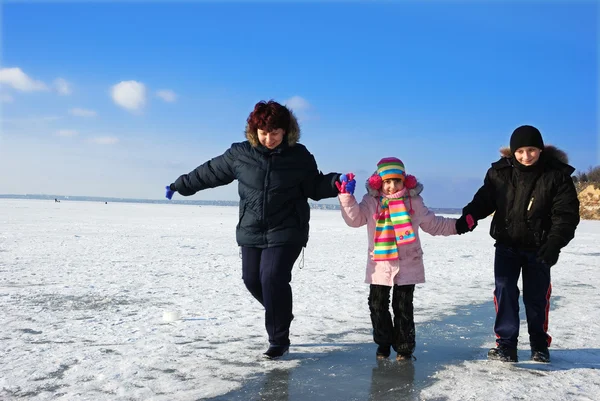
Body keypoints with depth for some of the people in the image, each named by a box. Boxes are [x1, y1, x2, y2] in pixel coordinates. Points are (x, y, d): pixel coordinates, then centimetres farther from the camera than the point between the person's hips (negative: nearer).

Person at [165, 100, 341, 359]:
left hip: (286, 232, -4)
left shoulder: (299, 156, -6)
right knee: (252, 279, 8)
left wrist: (337, 183, -16)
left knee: (273, 279, -14)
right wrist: (180, 185, 15)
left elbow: (315, 186, 3)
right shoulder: (240, 153, -2)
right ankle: (280, 315, 37)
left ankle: (279, 340, 0)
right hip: (251, 231, 4)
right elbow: (210, 172, 9)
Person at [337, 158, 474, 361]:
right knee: (377, 305, 7)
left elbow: (433, 224, 12)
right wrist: (347, 196, -23)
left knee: (403, 307, 3)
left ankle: (404, 347, 16)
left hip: (408, 264, -1)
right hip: (380, 264, 1)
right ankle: (383, 343, 24)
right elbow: (354, 219, -12)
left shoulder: (414, 201, 3)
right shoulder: (371, 201, 0)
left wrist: (458, 225, 5)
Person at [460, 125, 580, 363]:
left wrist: (554, 244, -26)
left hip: (538, 248, -1)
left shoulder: (557, 174, -14)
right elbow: (485, 199, 2)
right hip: (507, 244, 1)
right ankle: (506, 344, 3)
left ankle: (539, 344, 27)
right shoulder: (500, 171, -8)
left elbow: (566, 214, -14)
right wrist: (469, 216, -18)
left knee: (536, 296, 8)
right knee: (504, 290, -5)